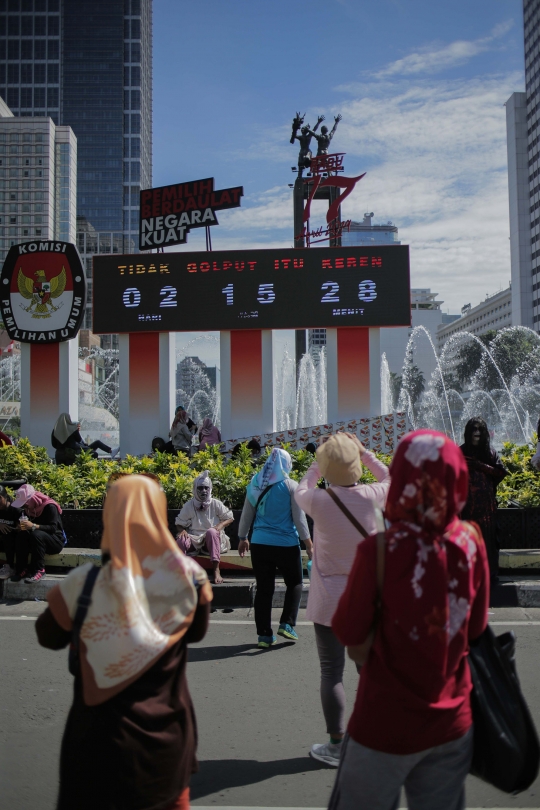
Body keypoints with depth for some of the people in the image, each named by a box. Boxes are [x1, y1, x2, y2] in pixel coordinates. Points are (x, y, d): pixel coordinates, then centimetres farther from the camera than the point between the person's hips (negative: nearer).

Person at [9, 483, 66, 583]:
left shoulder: (49, 506, -17)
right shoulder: (27, 509, 4)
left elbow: (53, 528, -25)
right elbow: (27, 527, 2)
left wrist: (34, 526, -36)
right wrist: (22, 526, -22)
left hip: (56, 541, -6)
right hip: (36, 541, 6)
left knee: (37, 534, -36)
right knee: (22, 534, -25)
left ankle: (39, 570, -31)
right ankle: (21, 569, -24)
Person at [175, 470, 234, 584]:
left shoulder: (215, 504, 1)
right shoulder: (188, 506, 3)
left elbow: (230, 518, 8)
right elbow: (180, 523, 9)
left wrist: (221, 525, -14)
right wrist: (183, 531, -15)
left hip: (212, 541, 0)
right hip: (194, 540, 1)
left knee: (211, 532, -38)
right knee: (181, 540, -34)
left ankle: (216, 571, -39)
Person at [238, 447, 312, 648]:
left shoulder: (255, 485, 5)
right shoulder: (290, 486, -8)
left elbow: (246, 515, 11)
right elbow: (299, 518, -6)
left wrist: (242, 538, 22)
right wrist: (308, 542, 2)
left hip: (260, 544, 4)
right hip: (286, 545, -3)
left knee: (264, 589, 8)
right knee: (294, 584, 15)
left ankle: (264, 635, 10)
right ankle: (286, 624, 4)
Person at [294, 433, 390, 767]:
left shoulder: (319, 501, -16)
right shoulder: (370, 497, -11)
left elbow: (301, 491, 9)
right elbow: (391, 479, 13)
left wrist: (318, 463, 18)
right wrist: (363, 451, 17)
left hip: (329, 601, -2)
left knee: (332, 671, 6)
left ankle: (337, 745, 14)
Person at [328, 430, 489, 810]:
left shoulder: (381, 549, -20)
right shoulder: (471, 542, -8)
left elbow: (349, 635, -10)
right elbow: (476, 628, 3)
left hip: (387, 724, -4)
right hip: (453, 722, 4)